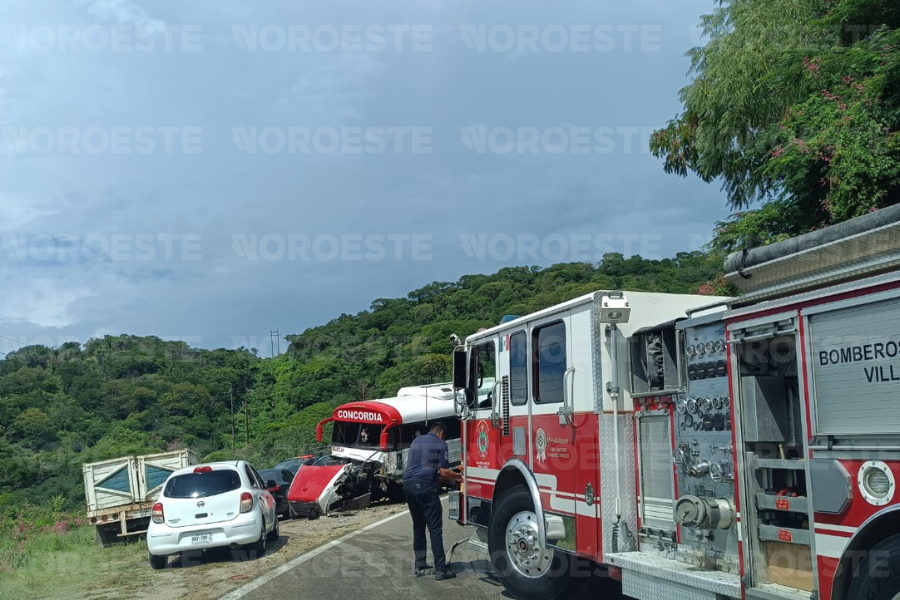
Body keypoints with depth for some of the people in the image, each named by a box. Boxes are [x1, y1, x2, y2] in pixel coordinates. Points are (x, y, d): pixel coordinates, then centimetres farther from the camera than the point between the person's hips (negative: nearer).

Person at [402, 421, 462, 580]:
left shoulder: (416, 441, 23)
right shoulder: (440, 444, 3)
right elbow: (443, 472, -4)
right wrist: (456, 476, 15)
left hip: (408, 484, 7)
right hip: (425, 485, -7)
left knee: (418, 527, 17)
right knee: (435, 528, -3)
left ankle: (419, 566, 19)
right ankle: (440, 570, -4)